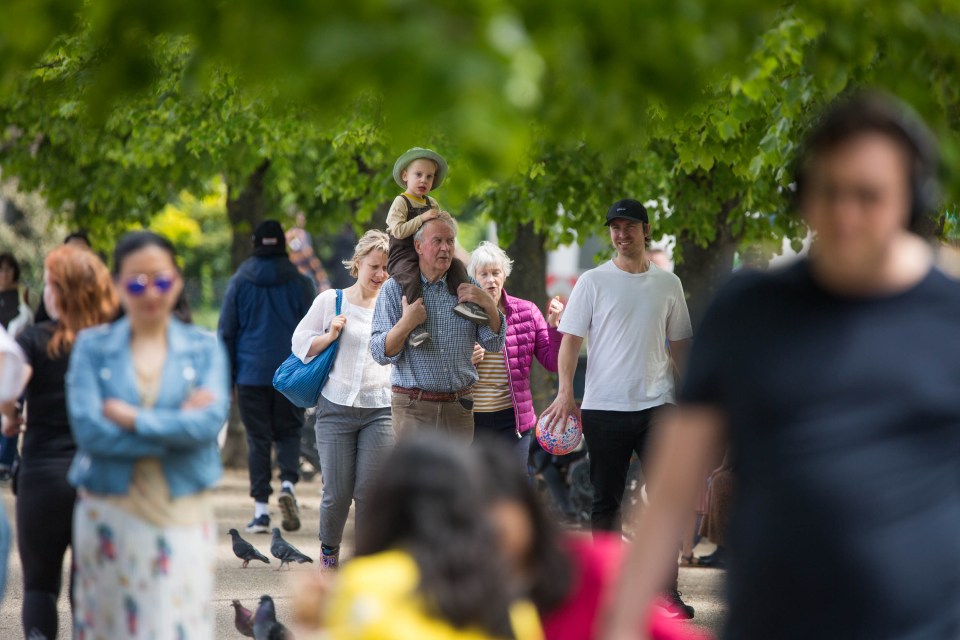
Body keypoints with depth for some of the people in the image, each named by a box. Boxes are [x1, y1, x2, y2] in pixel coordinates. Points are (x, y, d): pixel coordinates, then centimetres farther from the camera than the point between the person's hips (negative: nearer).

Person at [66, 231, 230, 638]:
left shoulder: (204, 348, 6)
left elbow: (210, 421, -10)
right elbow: (87, 429, -9)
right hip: (109, 512, 0)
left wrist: (132, 419, -12)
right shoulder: (92, 347, 5)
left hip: (183, 515, 0)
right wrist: (176, 425, -10)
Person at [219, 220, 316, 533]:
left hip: (251, 375, 0)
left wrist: (227, 378, 10)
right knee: (288, 433, 13)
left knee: (258, 440, 4)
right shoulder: (300, 282, 2)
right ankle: (288, 483, -14)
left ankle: (261, 510, 0)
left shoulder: (239, 282, 3)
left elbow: (227, 332, 5)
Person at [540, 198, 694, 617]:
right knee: (605, 500, 4)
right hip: (604, 406, -1)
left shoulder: (668, 284, 11)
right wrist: (565, 391, -14)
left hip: (655, 402, 1)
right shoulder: (593, 282, 3)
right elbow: (570, 339, -1)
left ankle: (666, 589, -7)